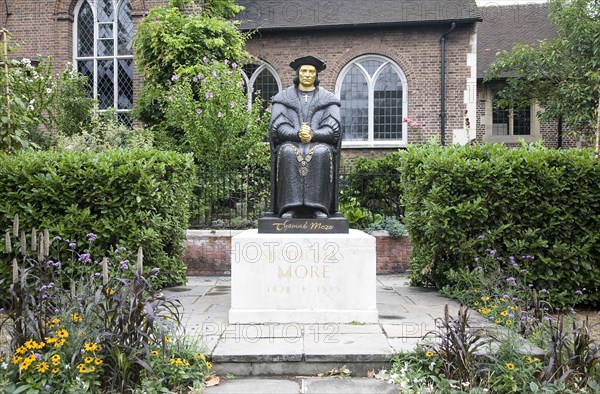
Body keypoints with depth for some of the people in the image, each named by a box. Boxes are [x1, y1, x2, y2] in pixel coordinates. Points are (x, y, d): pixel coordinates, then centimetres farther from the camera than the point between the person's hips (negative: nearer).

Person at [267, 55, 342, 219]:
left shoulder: (329, 100, 11)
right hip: (291, 143, 0)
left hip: (319, 145, 0)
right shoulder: (283, 98, 13)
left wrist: (312, 134, -21)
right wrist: (298, 134, -21)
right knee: (288, 154, -35)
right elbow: (277, 127, -1)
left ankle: (319, 207, -35)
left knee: (321, 154, -35)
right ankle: (289, 207, -36)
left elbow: (333, 129, -1)